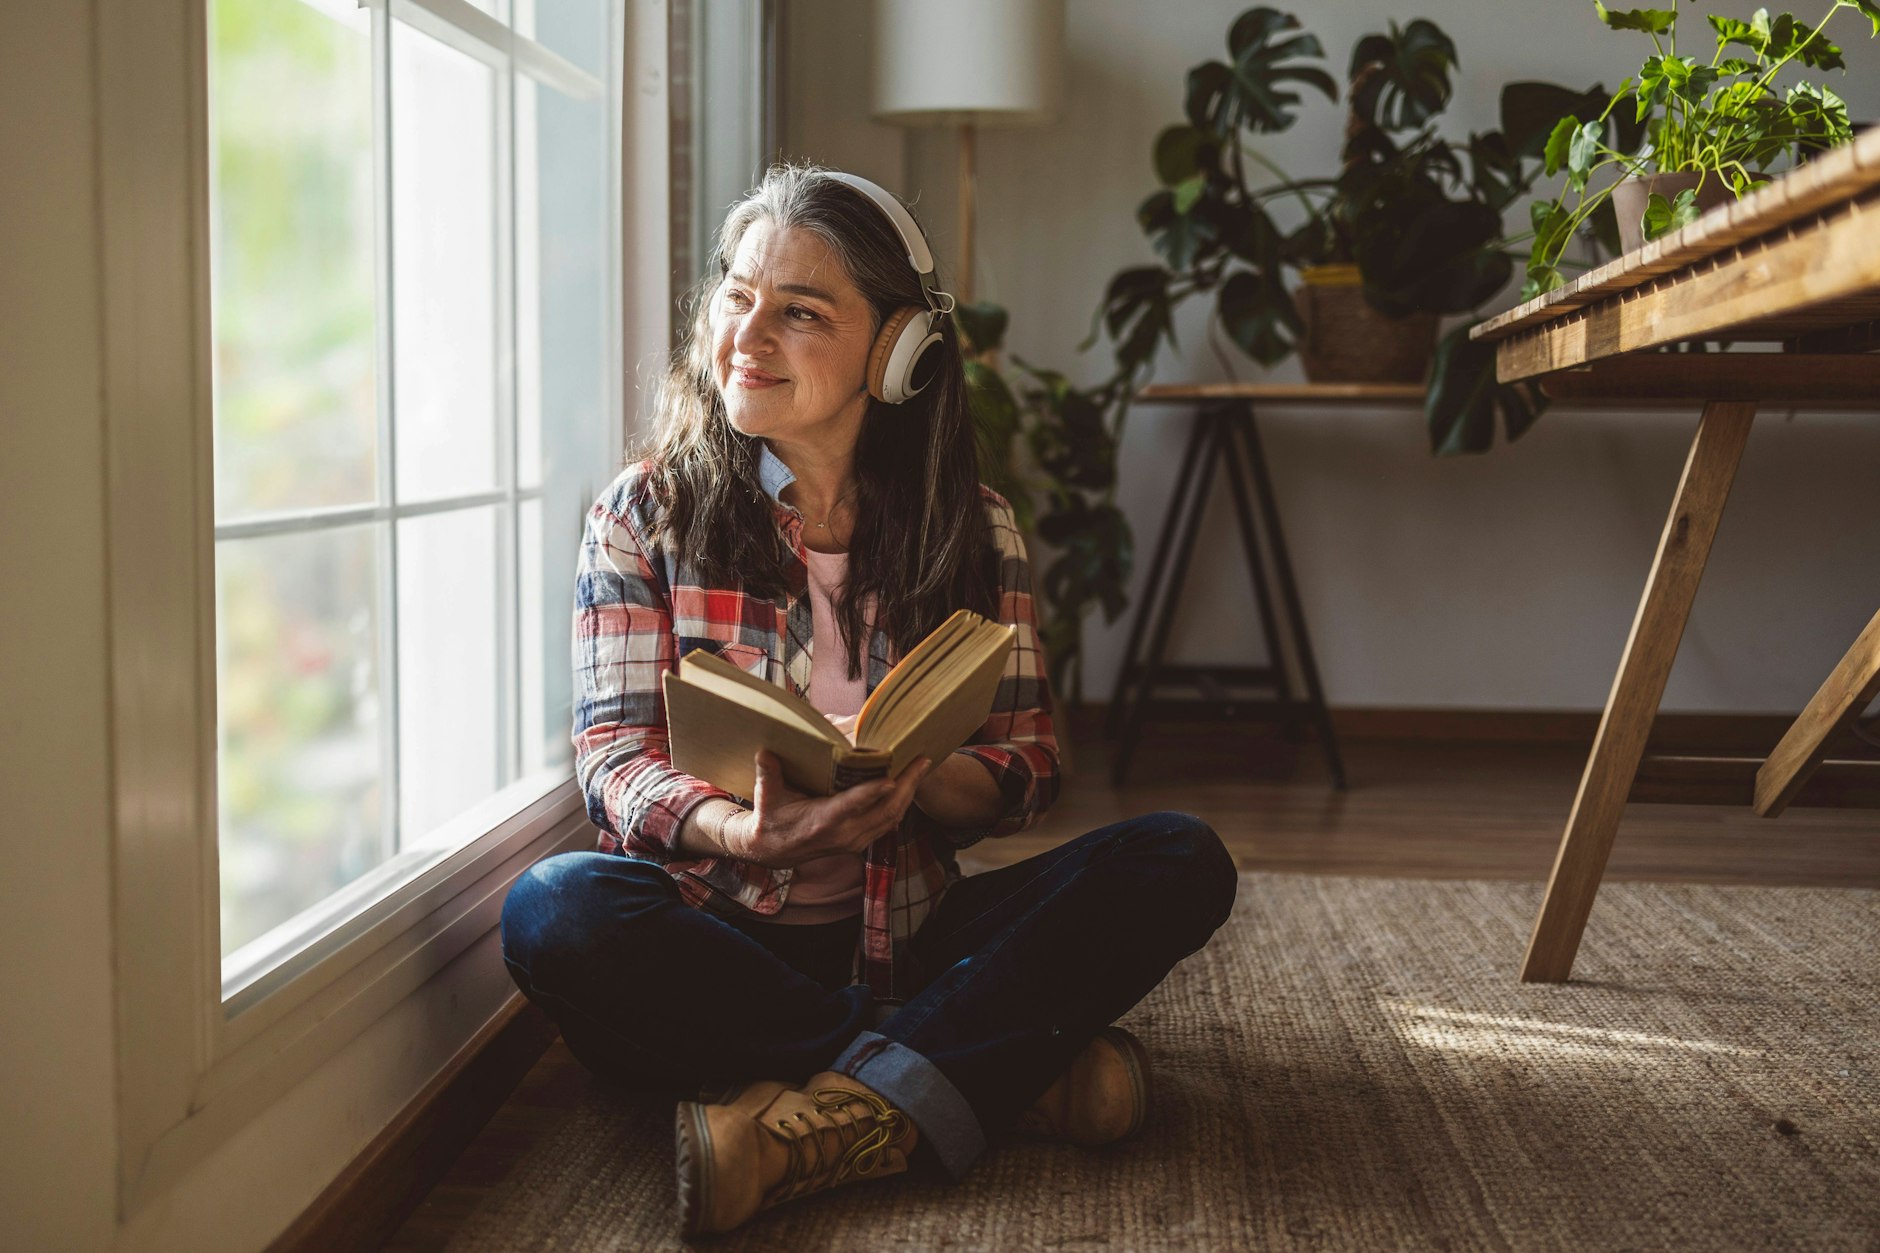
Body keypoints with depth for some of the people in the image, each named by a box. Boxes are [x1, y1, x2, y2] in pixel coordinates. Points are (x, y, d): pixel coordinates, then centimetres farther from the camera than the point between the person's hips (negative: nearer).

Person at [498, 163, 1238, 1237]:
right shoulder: (648, 512, 1)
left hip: (905, 936, 2)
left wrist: (904, 783, -25)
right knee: (556, 911, -34)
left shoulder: (973, 527, 4)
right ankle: (1016, 1064, -27)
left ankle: (832, 1121, -33)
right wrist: (742, 831, -31)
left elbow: (1028, 767, 0)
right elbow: (616, 755, -7)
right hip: (716, 937, -1)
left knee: (1181, 861, -19)